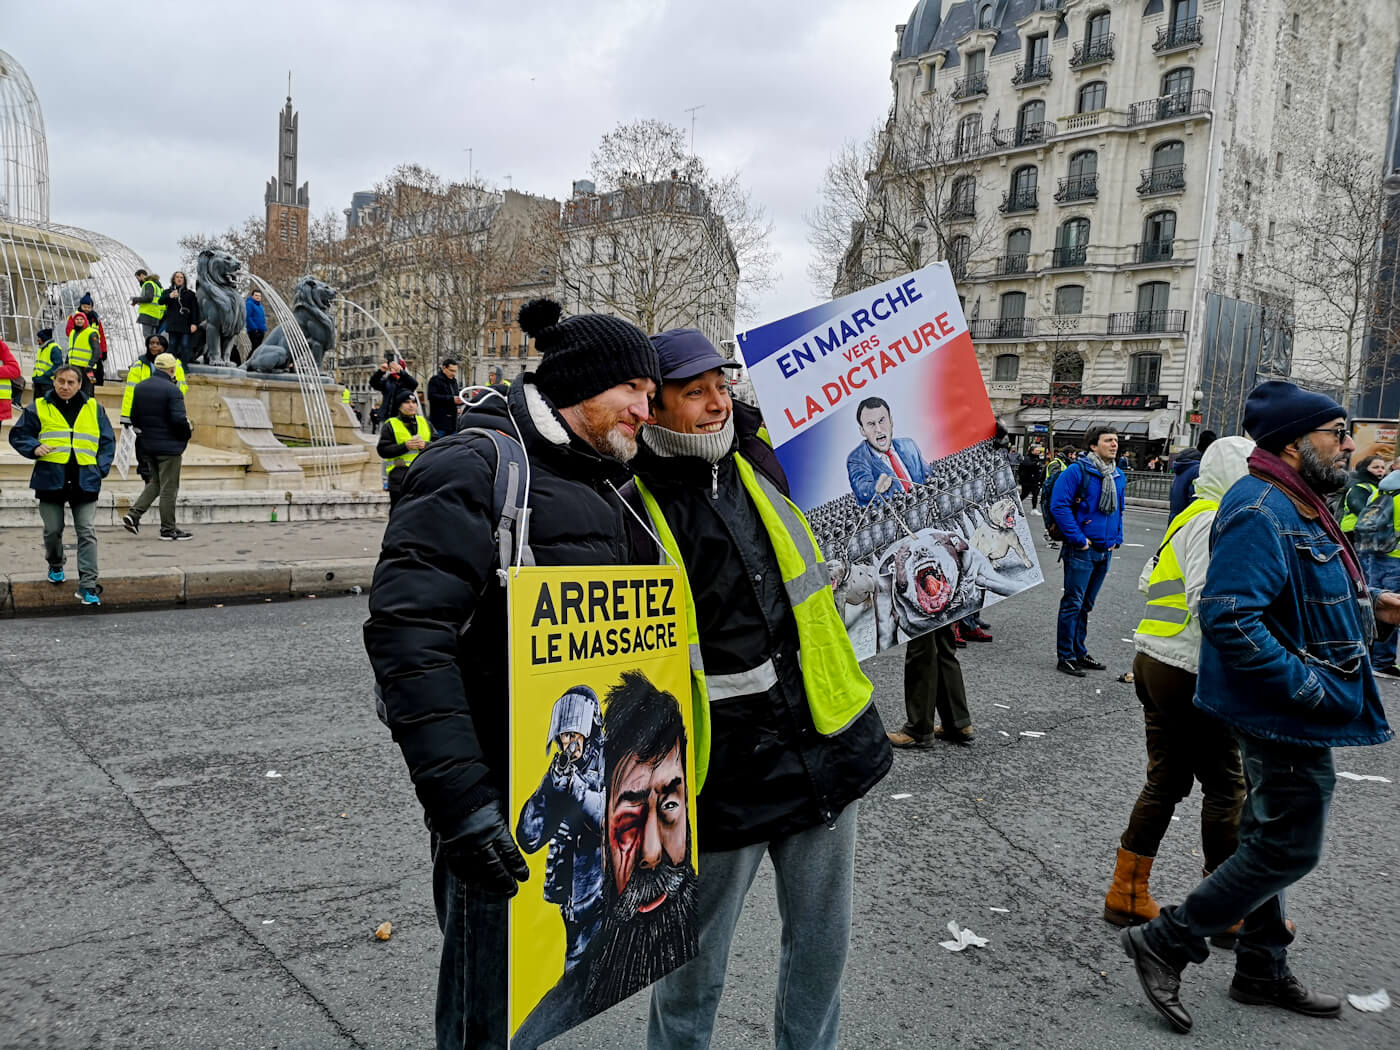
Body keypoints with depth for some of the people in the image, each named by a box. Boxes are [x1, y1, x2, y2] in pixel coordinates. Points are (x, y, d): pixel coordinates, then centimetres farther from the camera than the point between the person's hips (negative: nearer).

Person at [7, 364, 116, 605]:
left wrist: (101, 468, 0)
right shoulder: (39, 408, 5)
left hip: (85, 481, 0)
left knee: (87, 533, -4)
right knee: (53, 530, 11)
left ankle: (88, 585, -5)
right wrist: (34, 448, -10)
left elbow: (108, 441, 12)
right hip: (50, 479, 0)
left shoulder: (93, 408, 8)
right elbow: (17, 435, 10)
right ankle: (55, 566, 40)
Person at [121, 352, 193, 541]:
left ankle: (133, 515, 7)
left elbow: (134, 418, 11)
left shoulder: (140, 388, 8)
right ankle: (168, 529, 7)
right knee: (169, 488, 1)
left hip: (147, 445, 7)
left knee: (154, 483, 21)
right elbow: (179, 419, -23)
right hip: (168, 446, -7)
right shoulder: (172, 390, -16)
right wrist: (189, 429, -4)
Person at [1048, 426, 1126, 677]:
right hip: (1081, 550, -7)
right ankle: (1065, 657, 3)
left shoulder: (1119, 477, 12)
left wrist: (1117, 539, 13)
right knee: (1073, 603, -4)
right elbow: (1059, 505, -17)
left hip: (1105, 551, 7)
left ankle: (1078, 652, 25)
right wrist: (1078, 539, -17)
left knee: (1086, 604, 15)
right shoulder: (1077, 471, -11)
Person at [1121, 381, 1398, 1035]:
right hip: (1286, 718, -11)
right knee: (1288, 851, -1)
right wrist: (1309, 687, -26)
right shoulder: (1260, 513, -23)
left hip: (1285, 716, 11)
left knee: (1270, 842, 20)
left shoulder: (1294, 507, 12)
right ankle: (1165, 942, 9)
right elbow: (1230, 619, -31)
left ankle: (1262, 969, 36)